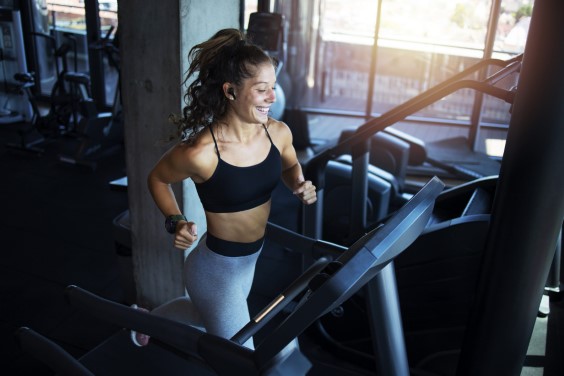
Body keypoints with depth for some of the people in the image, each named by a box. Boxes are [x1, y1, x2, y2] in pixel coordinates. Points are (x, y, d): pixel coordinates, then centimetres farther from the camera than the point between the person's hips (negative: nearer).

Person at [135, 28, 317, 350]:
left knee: (213, 321, 33)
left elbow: (290, 166, 11)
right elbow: (157, 179, -8)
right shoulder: (201, 152, -28)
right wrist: (176, 221, -21)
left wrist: (299, 185, -10)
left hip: (253, 258, 7)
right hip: (217, 267, -6)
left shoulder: (278, 133, -12)